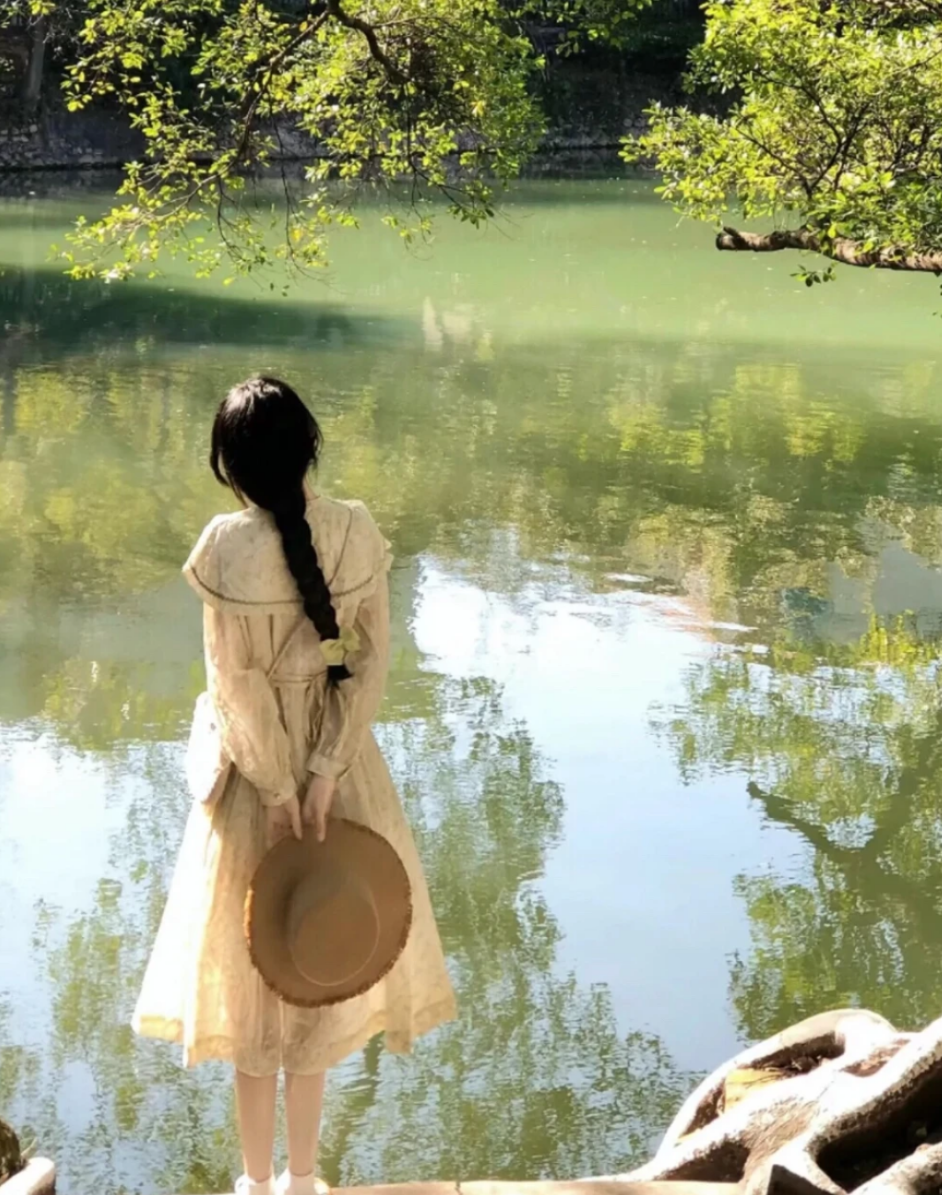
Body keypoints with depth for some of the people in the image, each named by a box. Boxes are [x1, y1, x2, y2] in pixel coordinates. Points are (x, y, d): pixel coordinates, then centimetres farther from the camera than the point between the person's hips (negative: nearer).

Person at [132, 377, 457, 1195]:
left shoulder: (228, 546, -19)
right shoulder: (359, 531, -9)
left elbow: (237, 684, -18)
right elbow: (372, 661, -10)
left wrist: (277, 790, -10)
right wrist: (325, 773, -10)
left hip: (257, 765, -3)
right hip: (340, 763, 3)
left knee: (255, 971, 13)